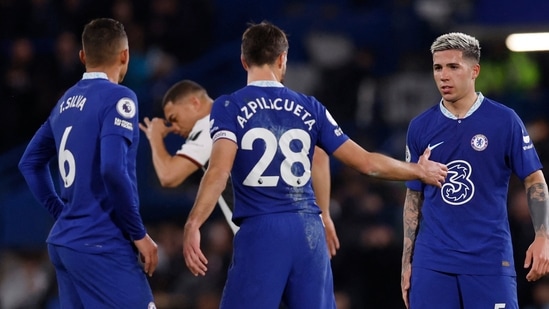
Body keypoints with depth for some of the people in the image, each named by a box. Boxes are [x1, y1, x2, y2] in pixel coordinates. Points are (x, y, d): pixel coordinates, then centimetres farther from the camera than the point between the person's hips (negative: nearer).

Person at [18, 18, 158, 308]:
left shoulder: (66, 102, 14)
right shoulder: (118, 98, -10)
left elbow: (30, 162, 23)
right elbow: (113, 169, -21)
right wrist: (139, 234, -13)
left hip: (63, 242, 8)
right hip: (102, 246, -8)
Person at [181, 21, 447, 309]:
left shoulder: (229, 107, 1)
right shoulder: (309, 108, 11)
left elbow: (219, 171, -15)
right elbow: (366, 162, 12)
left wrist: (193, 225, -21)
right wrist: (420, 171, 26)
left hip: (260, 231, -3)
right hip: (309, 231, 4)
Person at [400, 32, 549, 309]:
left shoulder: (504, 121, -1)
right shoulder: (420, 127, 7)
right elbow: (414, 196, 13)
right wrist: (407, 263, 9)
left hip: (490, 258, -3)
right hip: (432, 262, 3)